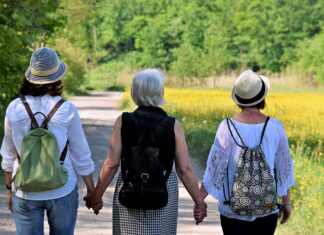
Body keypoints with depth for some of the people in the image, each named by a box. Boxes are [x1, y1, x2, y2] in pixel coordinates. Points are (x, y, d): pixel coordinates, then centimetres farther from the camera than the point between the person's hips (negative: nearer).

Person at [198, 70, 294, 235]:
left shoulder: (227, 127, -13)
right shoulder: (275, 127, -6)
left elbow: (215, 167, -12)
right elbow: (283, 167, 3)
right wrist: (286, 202, 15)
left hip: (233, 210, -2)